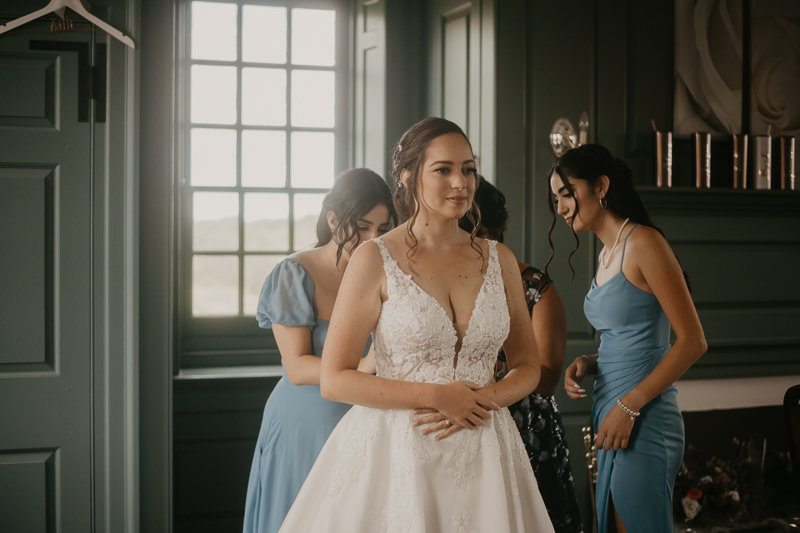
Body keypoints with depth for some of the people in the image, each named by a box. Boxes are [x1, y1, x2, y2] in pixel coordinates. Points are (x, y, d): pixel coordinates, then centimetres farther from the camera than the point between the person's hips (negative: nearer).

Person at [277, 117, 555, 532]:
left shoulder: (499, 260, 5)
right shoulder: (375, 259, -7)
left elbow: (527, 366, 12)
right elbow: (334, 380, -8)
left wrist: (485, 401, -9)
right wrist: (437, 395, -14)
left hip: (481, 448, 4)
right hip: (395, 450, -3)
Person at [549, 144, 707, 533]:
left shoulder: (643, 242, -11)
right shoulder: (608, 253, 15)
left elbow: (693, 342, -15)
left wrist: (629, 406, -18)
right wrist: (586, 364, 3)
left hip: (642, 424, -9)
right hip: (612, 420, 9)